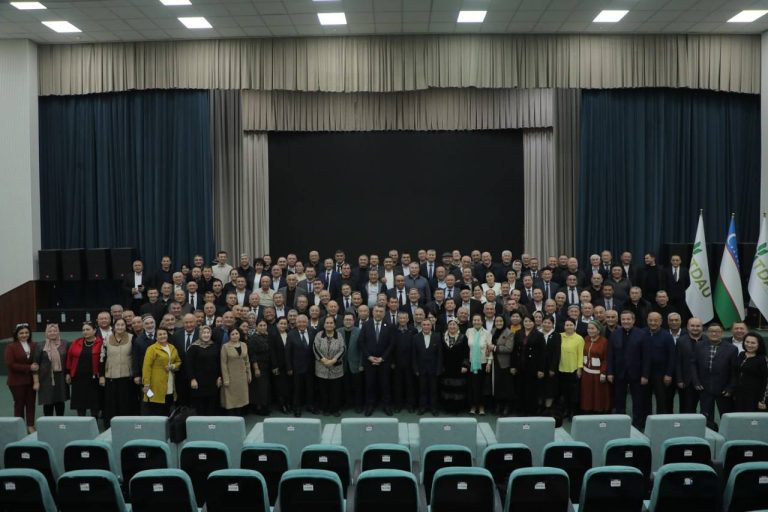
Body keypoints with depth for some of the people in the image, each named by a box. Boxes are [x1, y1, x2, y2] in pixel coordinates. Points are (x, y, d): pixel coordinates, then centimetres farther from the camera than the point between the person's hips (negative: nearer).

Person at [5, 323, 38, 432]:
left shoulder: (33, 345, 3)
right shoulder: (11, 346, -8)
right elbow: (10, 364, -14)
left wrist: (37, 366, -9)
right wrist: (28, 367, -19)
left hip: (31, 380, 3)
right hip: (17, 381, -3)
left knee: (31, 403, 7)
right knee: (19, 404, 6)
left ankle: (31, 426, 15)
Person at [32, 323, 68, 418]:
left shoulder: (64, 344, 3)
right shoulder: (41, 346, -1)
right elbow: (36, 364, -2)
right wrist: (36, 381, -5)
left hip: (61, 379, 2)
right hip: (46, 379, -2)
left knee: (60, 402, 9)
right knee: (48, 403, 1)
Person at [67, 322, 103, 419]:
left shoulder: (100, 343, -8)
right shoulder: (76, 343, 5)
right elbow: (69, 357, 10)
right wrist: (68, 373, 8)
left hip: (93, 377, -4)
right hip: (78, 377, 4)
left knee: (94, 402, 4)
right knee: (80, 403, 10)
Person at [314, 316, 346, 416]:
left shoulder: (339, 336, 1)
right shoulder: (318, 335, 1)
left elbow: (342, 350, -7)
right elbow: (316, 349, -7)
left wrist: (333, 360, -17)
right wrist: (324, 360, -17)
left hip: (336, 369, 0)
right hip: (322, 369, 0)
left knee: (336, 390, 5)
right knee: (323, 390, 8)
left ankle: (335, 409, 18)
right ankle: (325, 408, 22)